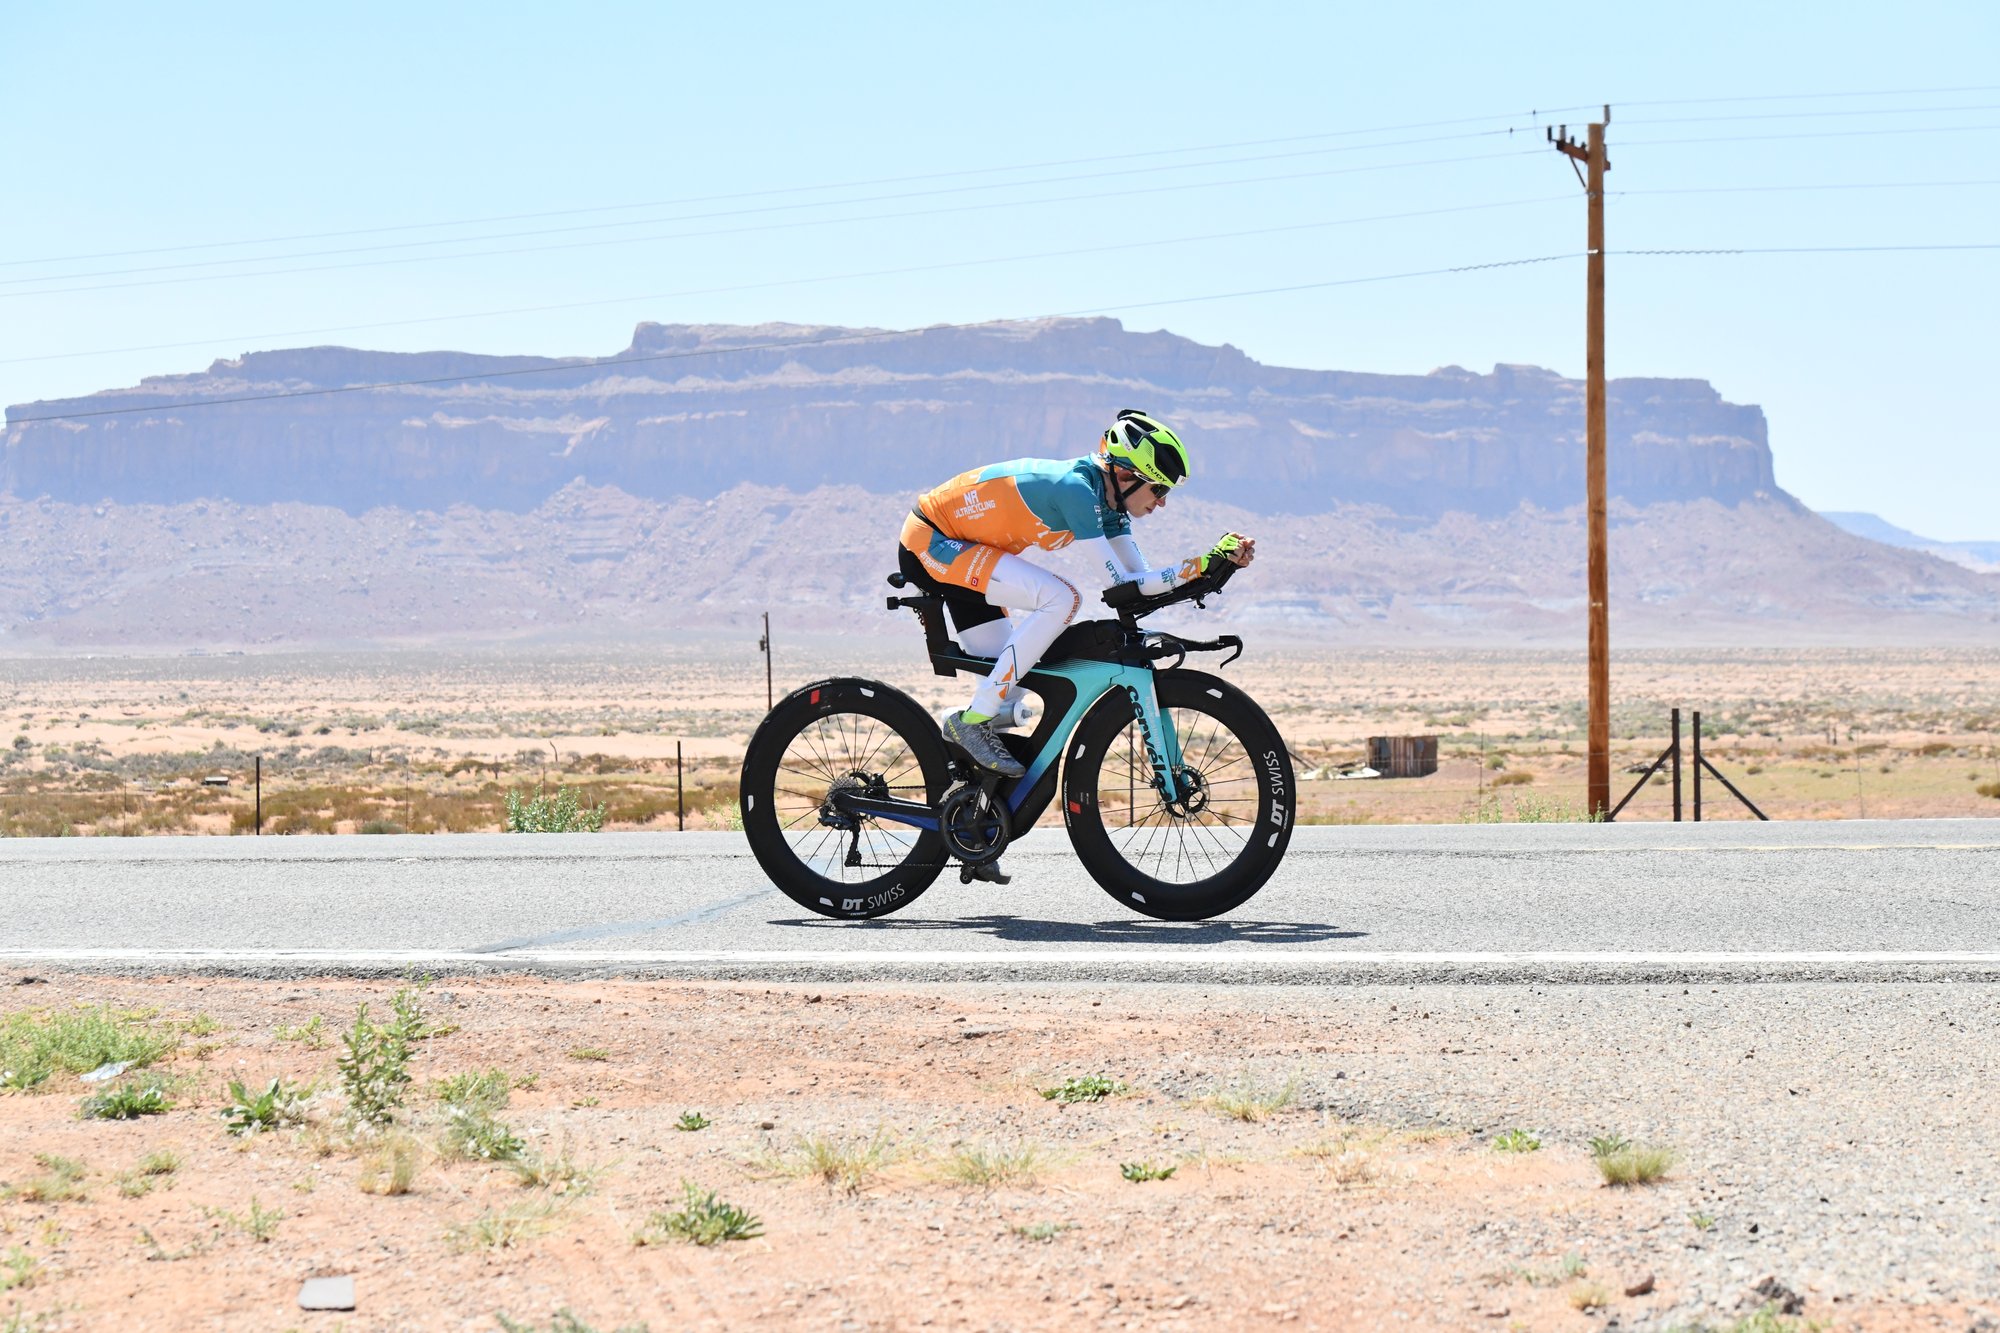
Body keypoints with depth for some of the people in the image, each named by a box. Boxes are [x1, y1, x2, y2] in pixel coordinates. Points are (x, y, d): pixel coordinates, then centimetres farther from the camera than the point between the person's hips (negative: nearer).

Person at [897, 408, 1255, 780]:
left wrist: (1215, 561, -8)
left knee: (1006, 676, 8)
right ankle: (973, 720, -19)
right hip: (931, 543, -10)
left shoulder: (1105, 498, 3)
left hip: (951, 546, 10)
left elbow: (1141, 577, 2)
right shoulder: (1077, 488, -25)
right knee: (1061, 599, -24)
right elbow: (1121, 585, -26)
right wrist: (1203, 564, -27)